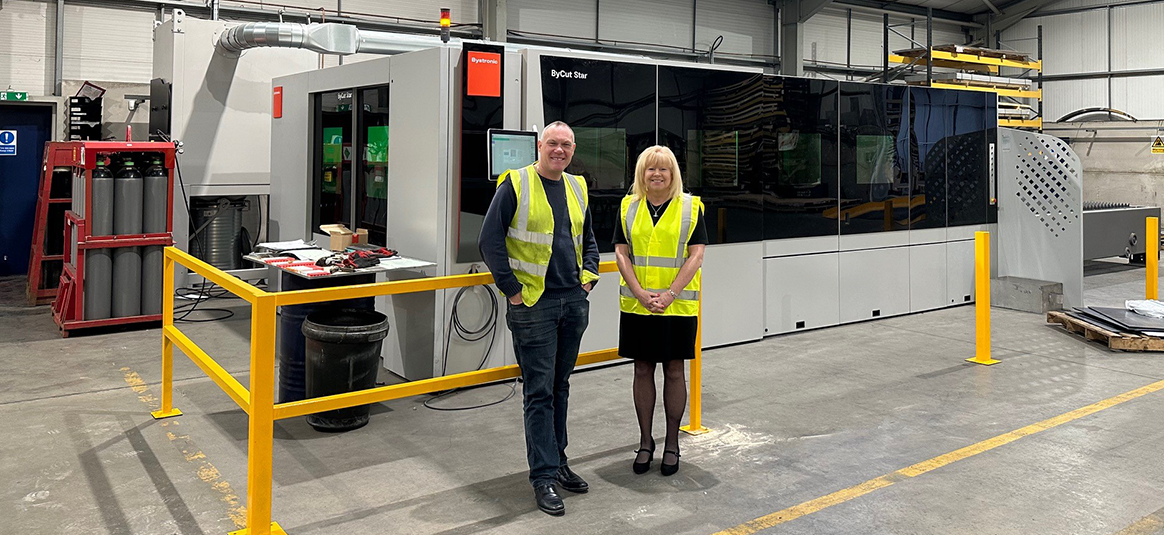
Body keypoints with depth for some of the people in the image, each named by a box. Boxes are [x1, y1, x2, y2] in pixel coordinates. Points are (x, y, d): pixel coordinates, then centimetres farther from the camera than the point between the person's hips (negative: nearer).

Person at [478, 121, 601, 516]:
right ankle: (544, 476, 4)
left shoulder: (577, 188, 13)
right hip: (534, 304, -6)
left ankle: (556, 461, 26)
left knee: (559, 387, 15)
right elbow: (490, 240, -7)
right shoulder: (516, 184, -6)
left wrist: (588, 275, 10)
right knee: (539, 391, -3)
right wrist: (512, 288, -10)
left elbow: (589, 239, 25)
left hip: (574, 301, 6)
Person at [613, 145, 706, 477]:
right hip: (636, 305, 2)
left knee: (674, 371, 5)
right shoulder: (629, 207, 6)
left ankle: (672, 444, 18)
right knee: (642, 371, 8)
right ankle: (645, 442, 20)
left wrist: (670, 294, -14)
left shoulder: (691, 207, 0)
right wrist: (641, 293, -11)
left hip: (678, 305, -2)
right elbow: (621, 253, 2)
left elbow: (696, 255, -5)